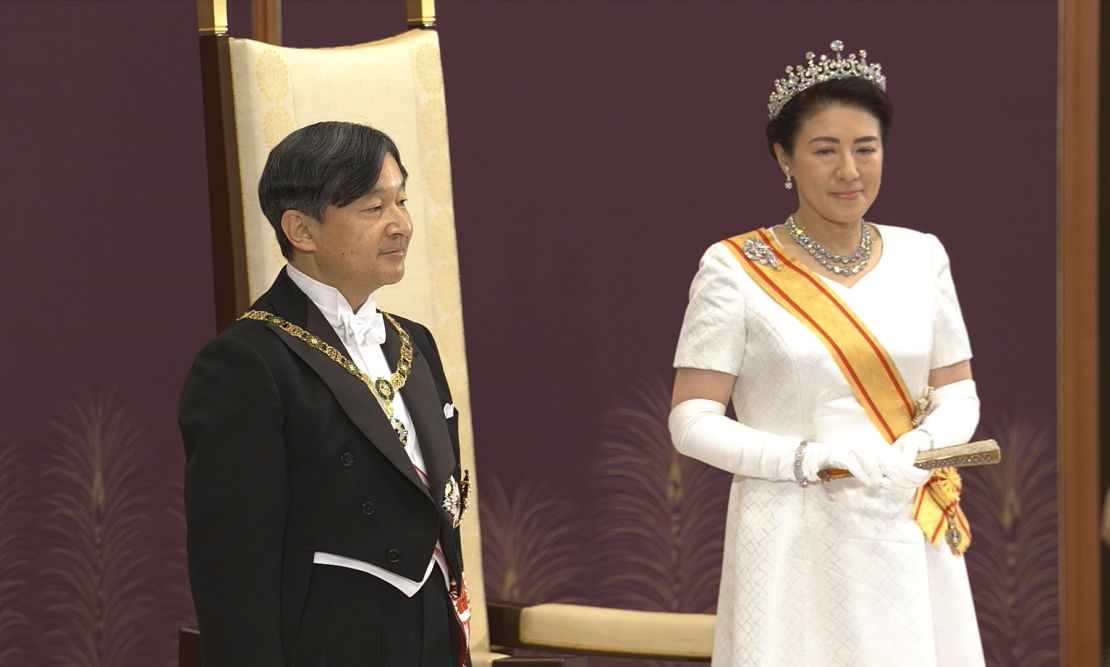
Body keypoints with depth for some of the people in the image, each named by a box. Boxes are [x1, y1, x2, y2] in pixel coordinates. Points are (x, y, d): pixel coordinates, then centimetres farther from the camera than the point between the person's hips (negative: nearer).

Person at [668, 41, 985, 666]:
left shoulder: (920, 256, 7)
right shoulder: (735, 269, -5)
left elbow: (958, 393, 10)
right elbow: (693, 420, -7)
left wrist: (915, 449, -11)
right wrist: (807, 459, -20)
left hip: (909, 541, 4)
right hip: (792, 543, -3)